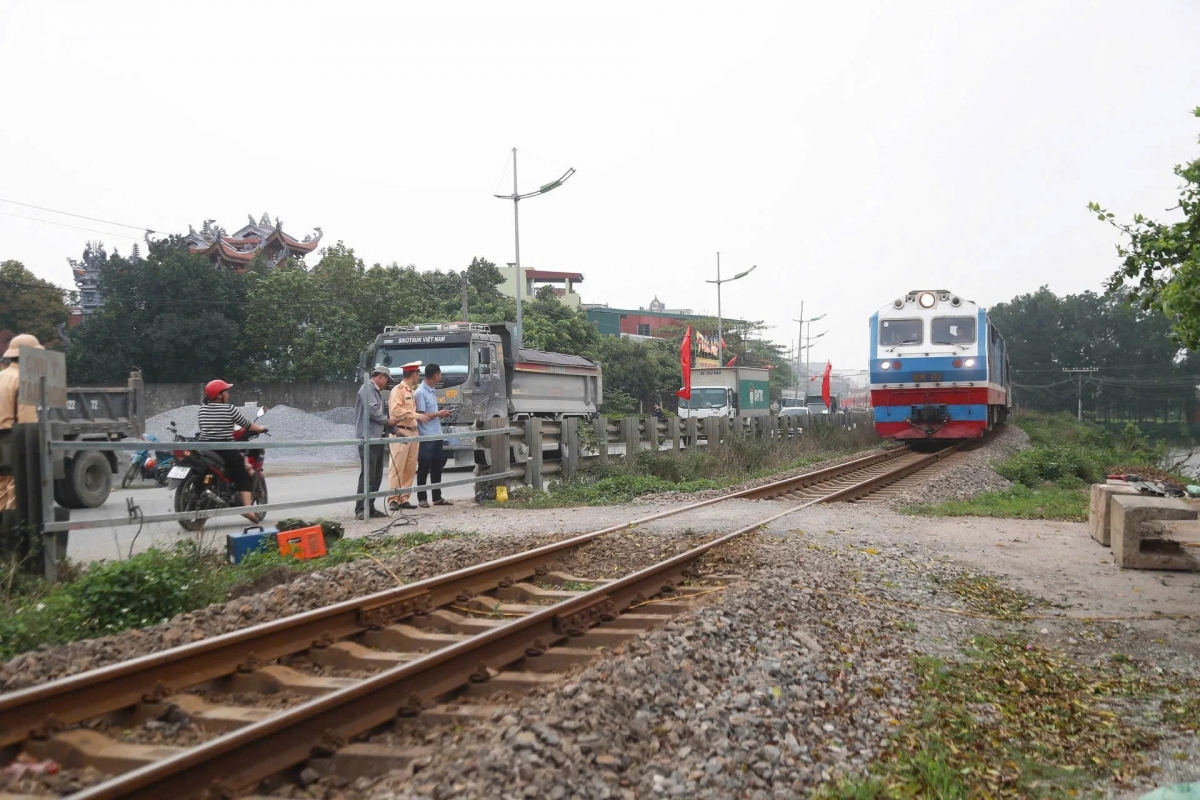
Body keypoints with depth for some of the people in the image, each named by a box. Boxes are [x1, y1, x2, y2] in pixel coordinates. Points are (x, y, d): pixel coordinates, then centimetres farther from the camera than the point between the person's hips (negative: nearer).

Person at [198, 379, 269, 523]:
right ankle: (247, 507, -12)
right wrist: (260, 428, 21)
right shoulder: (228, 409, -4)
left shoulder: (203, 409, 9)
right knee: (244, 476, 1)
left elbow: (203, 428, 18)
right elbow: (246, 424, 3)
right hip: (225, 449, -5)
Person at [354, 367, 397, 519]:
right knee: (367, 474, -11)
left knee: (376, 475, 10)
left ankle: (370, 507, 14)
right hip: (368, 438, -10)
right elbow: (372, 410, -20)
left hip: (377, 438, 10)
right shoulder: (368, 388, -9)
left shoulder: (376, 391, 20)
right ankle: (360, 510, -10)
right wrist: (387, 421, -6)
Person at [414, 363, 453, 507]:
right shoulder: (420, 393, -14)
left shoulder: (432, 391, 14)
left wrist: (441, 414, 7)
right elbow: (420, 415, -17)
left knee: (437, 467, 12)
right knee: (424, 468, -2)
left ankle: (437, 498, 19)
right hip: (426, 437, -9)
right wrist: (439, 414, -11)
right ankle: (422, 498, 5)